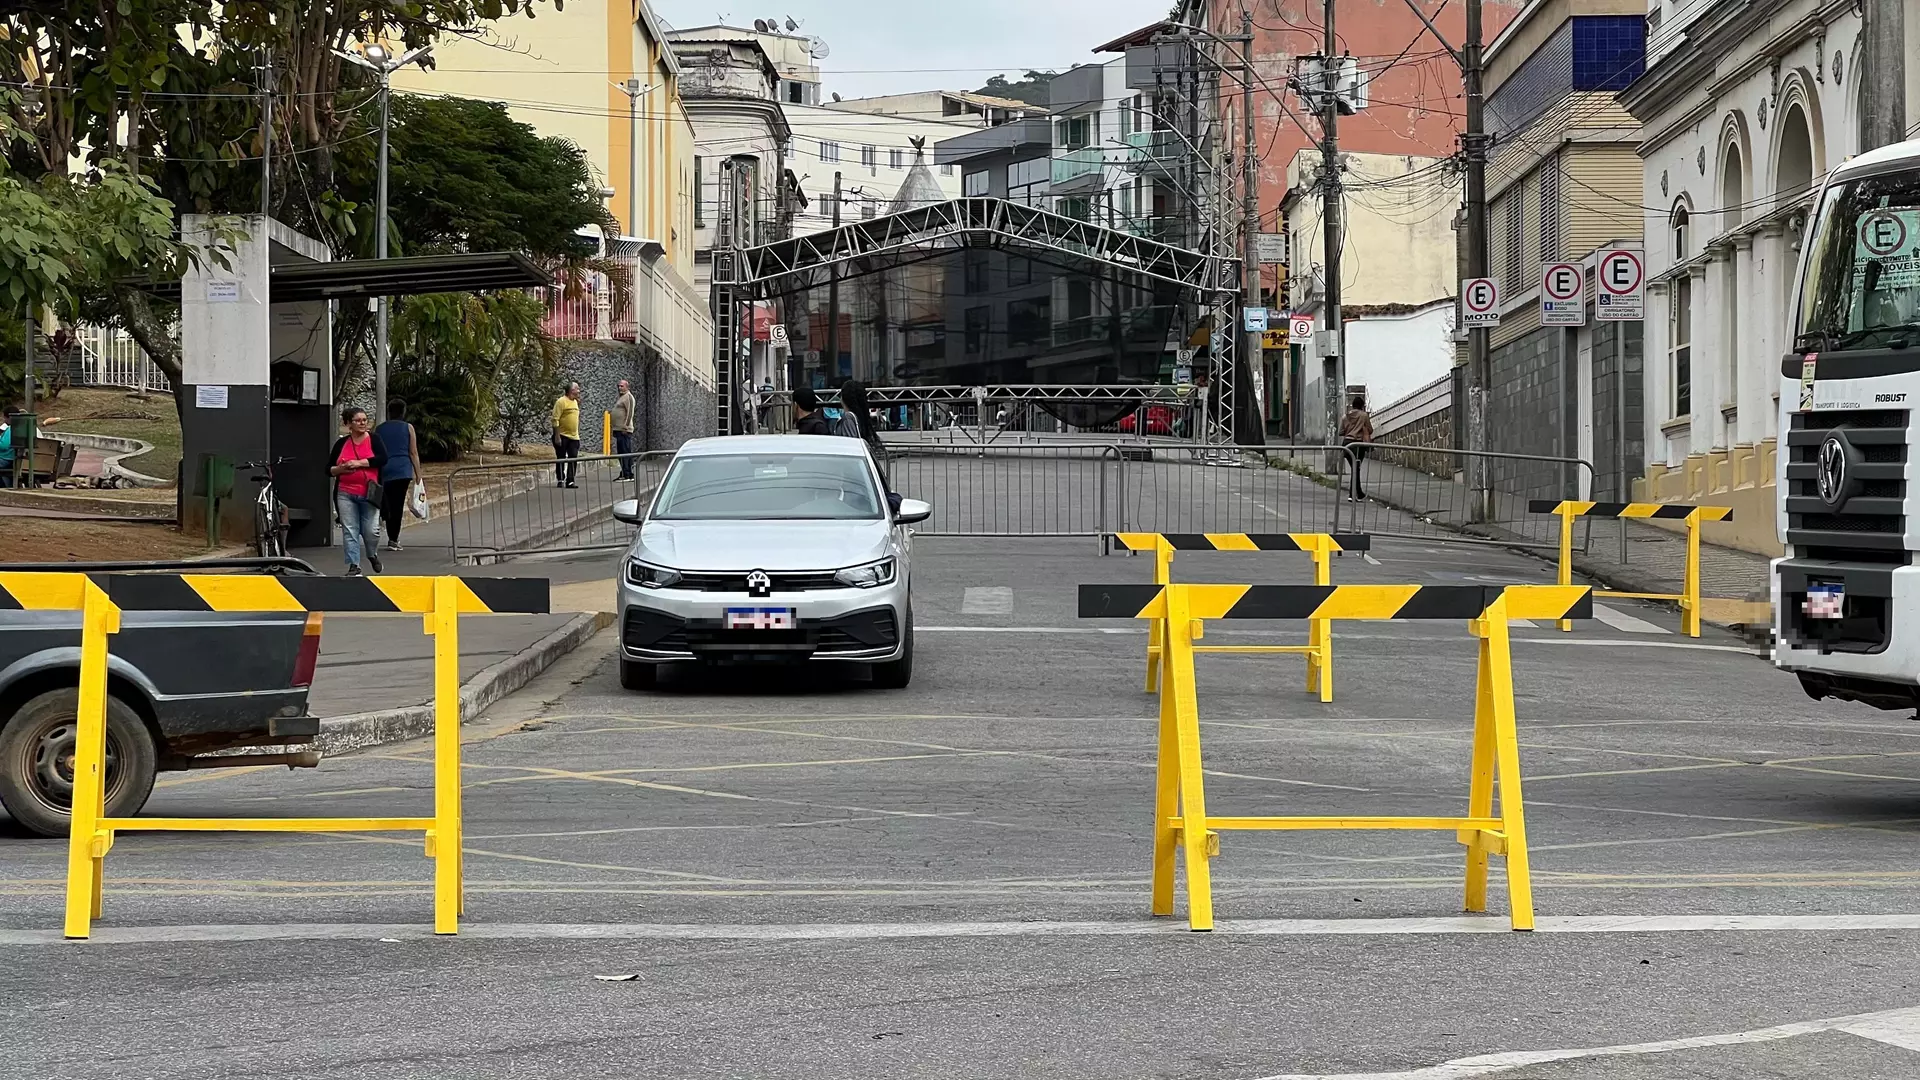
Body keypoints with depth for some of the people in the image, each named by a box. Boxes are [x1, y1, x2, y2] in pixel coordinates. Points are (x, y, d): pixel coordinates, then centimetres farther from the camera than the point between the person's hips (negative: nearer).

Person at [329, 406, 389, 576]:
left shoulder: (373, 440, 4)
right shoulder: (341, 444, 9)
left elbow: (383, 459, -12)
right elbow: (329, 470, 13)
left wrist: (359, 463, -16)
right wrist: (340, 469, -9)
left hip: (368, 494, -2)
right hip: (346, 494, 2)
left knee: (371, 531, -4)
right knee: (349, 531, -2)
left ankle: (372, 555, 26)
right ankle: (354, 566, 4)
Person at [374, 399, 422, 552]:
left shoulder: (378, 430, 12)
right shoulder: (408, 428, 6)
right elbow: (413, 453, 3)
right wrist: (418, 474, 6)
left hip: (384, 471, 2)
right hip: (402, 470, -2)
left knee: (389, 505, 10)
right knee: (398, 504, -4)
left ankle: (392, 539, 8)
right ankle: (393, 540, -7)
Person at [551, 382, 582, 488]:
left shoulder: (575, 402, 14)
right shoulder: (561, 402, -11)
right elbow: (555, 420, -15)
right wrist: (557, 436, -19)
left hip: (574, 436, 7)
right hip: (562, 436, -7)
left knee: (573, 460, 3)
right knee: (561, 459, 2)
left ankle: (570, 481, 6)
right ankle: (560, 481, 9)